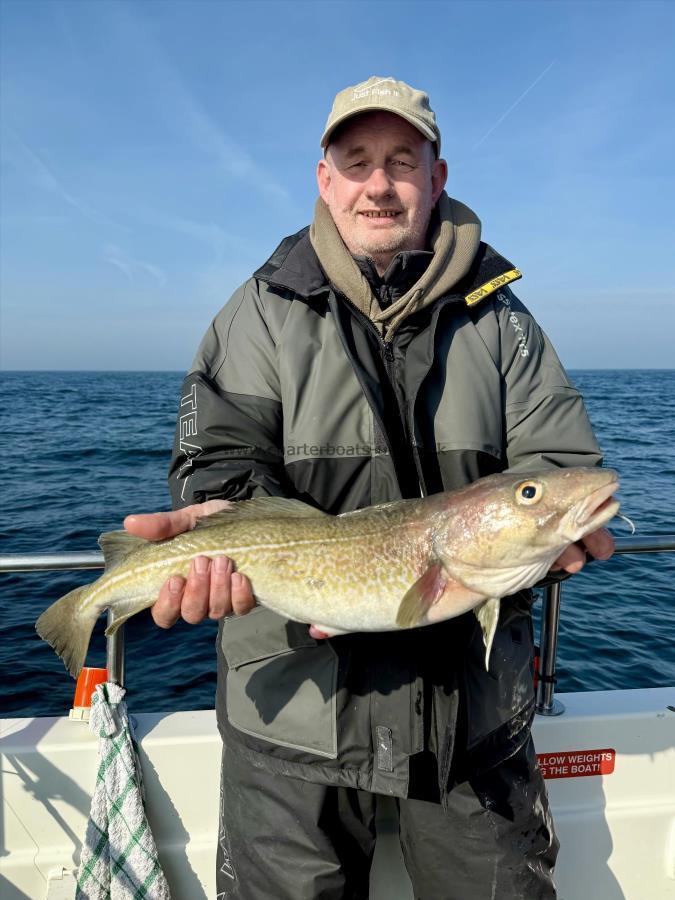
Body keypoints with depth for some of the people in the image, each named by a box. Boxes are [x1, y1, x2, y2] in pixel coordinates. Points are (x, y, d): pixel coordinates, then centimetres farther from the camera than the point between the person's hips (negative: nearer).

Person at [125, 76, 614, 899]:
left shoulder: (499, 320, 5)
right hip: (296, 704, -1)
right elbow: (224, 459, -10)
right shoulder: (264, 313, 0)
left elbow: (558, 463, -1)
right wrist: (220, 521, -33)